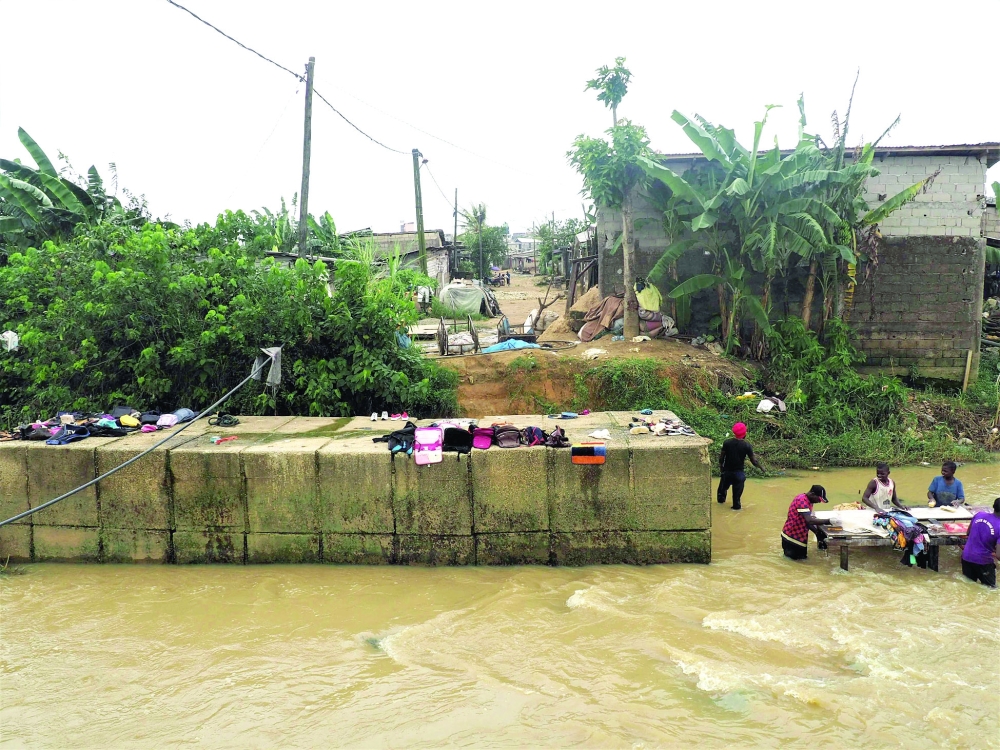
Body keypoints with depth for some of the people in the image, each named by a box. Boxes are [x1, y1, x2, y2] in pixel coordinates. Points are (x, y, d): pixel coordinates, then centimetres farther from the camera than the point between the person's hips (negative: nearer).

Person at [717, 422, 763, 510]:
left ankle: (721, 500, 44)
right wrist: (761, 467, 7)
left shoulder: (727, 443, -12)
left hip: (727, 471, 3)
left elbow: (721, 457, -5)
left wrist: (721, 466, 11)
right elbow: (753, 460, -11)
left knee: (723, 486, 24)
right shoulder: (747, 446, -17)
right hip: (738, 472, -3)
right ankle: (736, 506, 22)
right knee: (737, 490, 11)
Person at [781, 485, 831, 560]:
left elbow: (807, 521, 9)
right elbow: (809, 521, -35)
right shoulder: (802, 501, -24)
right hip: (792, 536, -9)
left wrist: (817, 532, -1)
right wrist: (827, 521, -32)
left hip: (799, 535, 9)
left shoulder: (808, 501, 6)